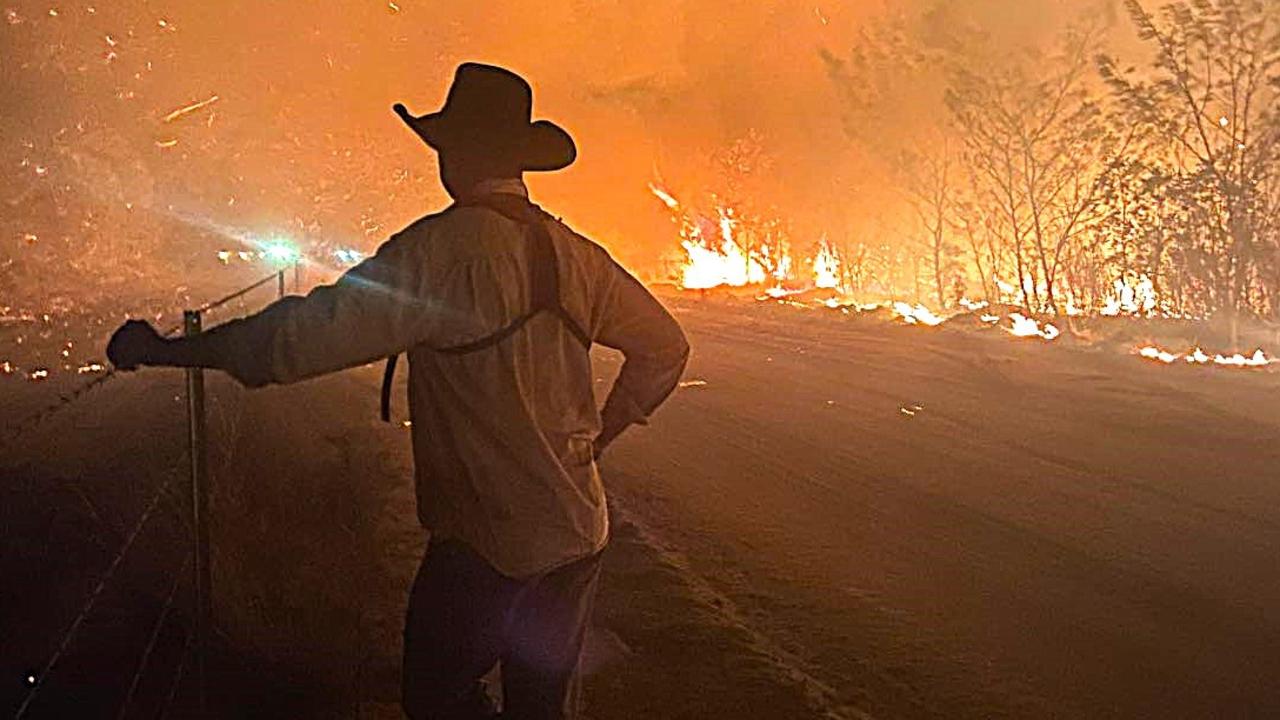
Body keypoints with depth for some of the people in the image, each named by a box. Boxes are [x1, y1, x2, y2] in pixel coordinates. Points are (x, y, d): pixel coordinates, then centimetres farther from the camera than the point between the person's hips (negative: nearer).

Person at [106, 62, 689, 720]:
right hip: (579, 534, 7)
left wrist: (161, 351, -11)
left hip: (486, 543, -7)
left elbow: (311, 333, -21)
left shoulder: (443, 248, -17)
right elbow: (664, 349, 12)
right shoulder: (574, 253, 3)